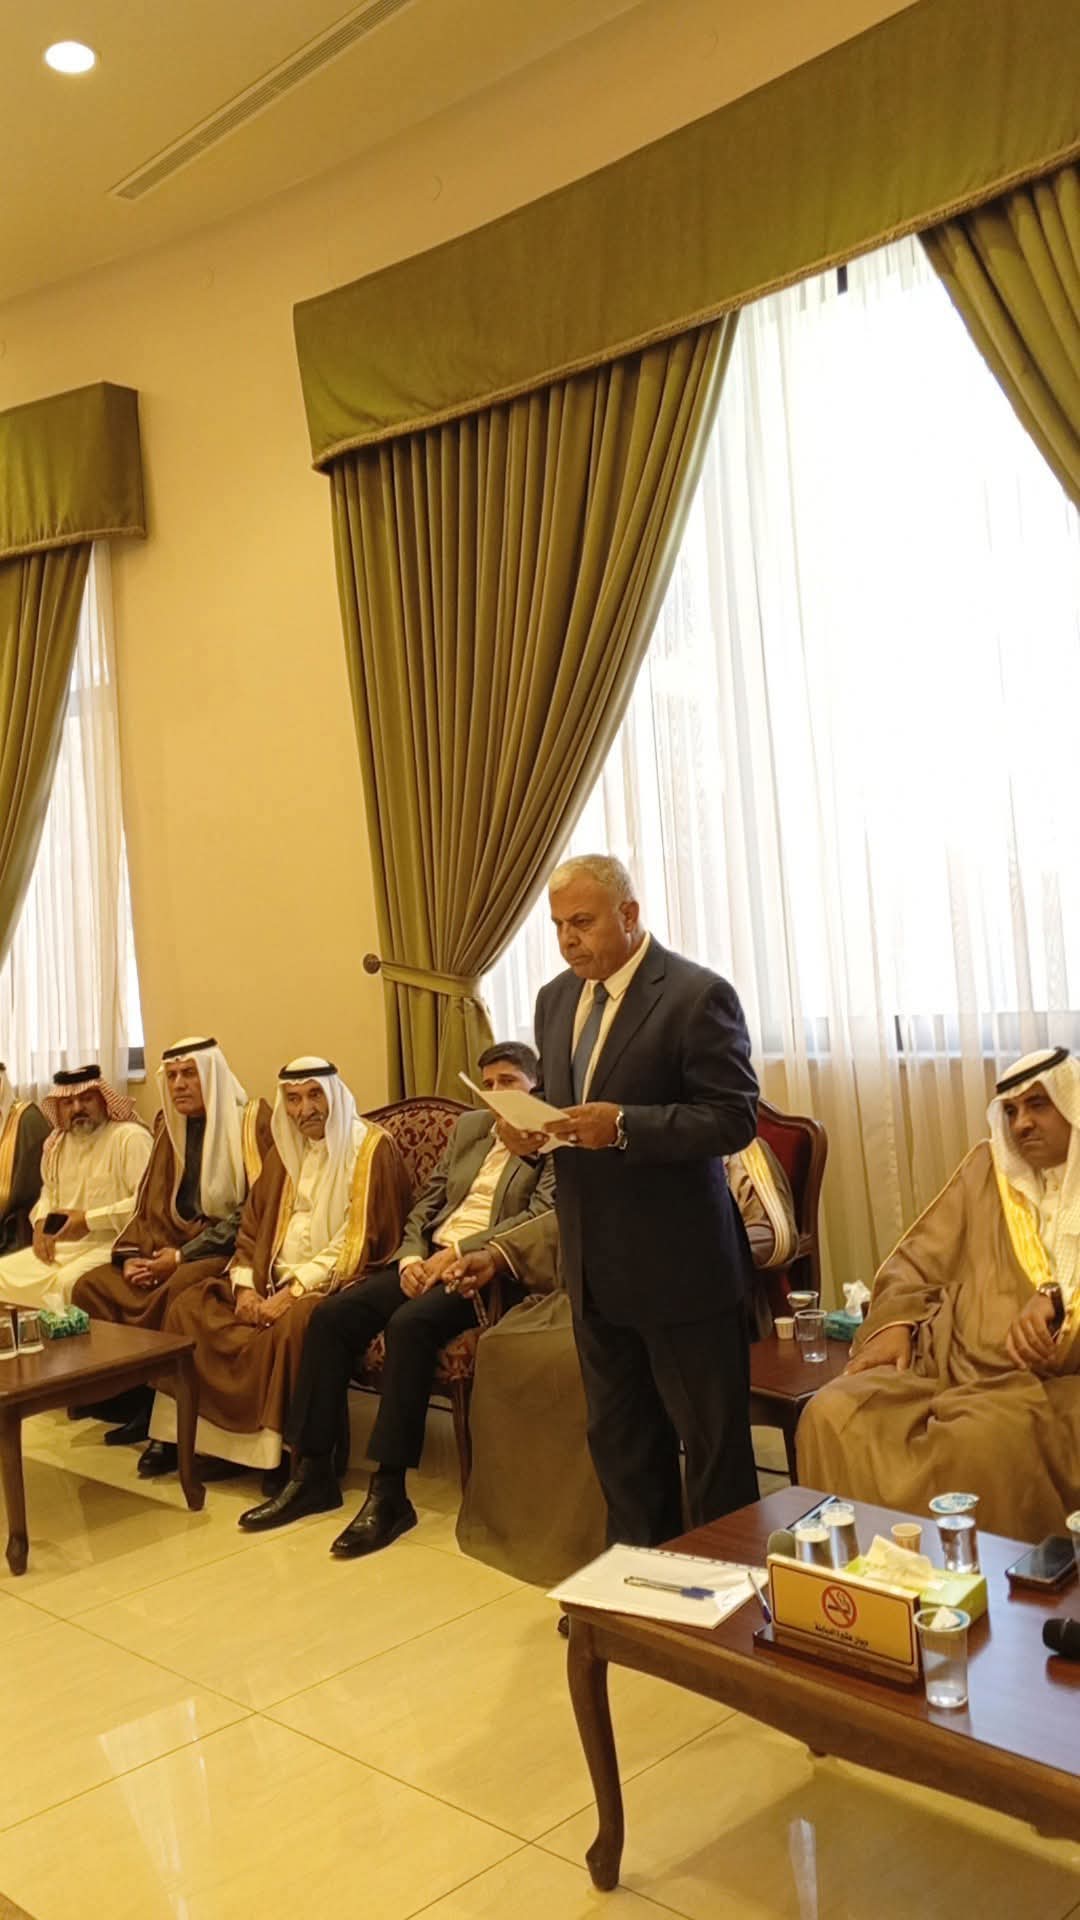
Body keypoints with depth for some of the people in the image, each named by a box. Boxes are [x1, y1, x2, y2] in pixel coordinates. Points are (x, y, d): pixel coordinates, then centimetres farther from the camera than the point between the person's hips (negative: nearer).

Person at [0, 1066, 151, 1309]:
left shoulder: (129, 1137, -11)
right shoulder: (56, 1143, 14)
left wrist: (89, 1220, -17)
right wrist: (41, 1221, 10)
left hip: (111, 1245, -8)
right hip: (61, 1246, 8)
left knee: (69, 1282, -33)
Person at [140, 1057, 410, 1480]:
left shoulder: (371, 1147, -9)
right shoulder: (285, 1150, 14)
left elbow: (358, 1240, -16)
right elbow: (252, 1227, 15)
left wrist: (292, 1292, -20)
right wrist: (246, 1285, -4)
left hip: (336, 1283, -7)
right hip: (276, 1277, 7)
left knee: (292, 1322, -35)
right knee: (188, 1305, -6)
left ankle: (279, 1452, -22)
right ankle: (177, 1434, 0)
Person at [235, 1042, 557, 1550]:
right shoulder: (469, 1127, 21)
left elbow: (539, 1216, -13)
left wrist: (457, 1252, -17)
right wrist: (412, 1256, 0)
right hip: (430, 1258, 7)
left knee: (409, 1323, -33)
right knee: (331, 1315, -14)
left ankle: (389, 1493, -28)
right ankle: (312, 1472, -8)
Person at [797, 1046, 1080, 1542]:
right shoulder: (987, 1167, 18)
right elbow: (916, 1260, 17)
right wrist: (894, 1321, 0)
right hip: (949, 1361, 4)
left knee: (978, 1440, -36)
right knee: (832, 1415, -22)